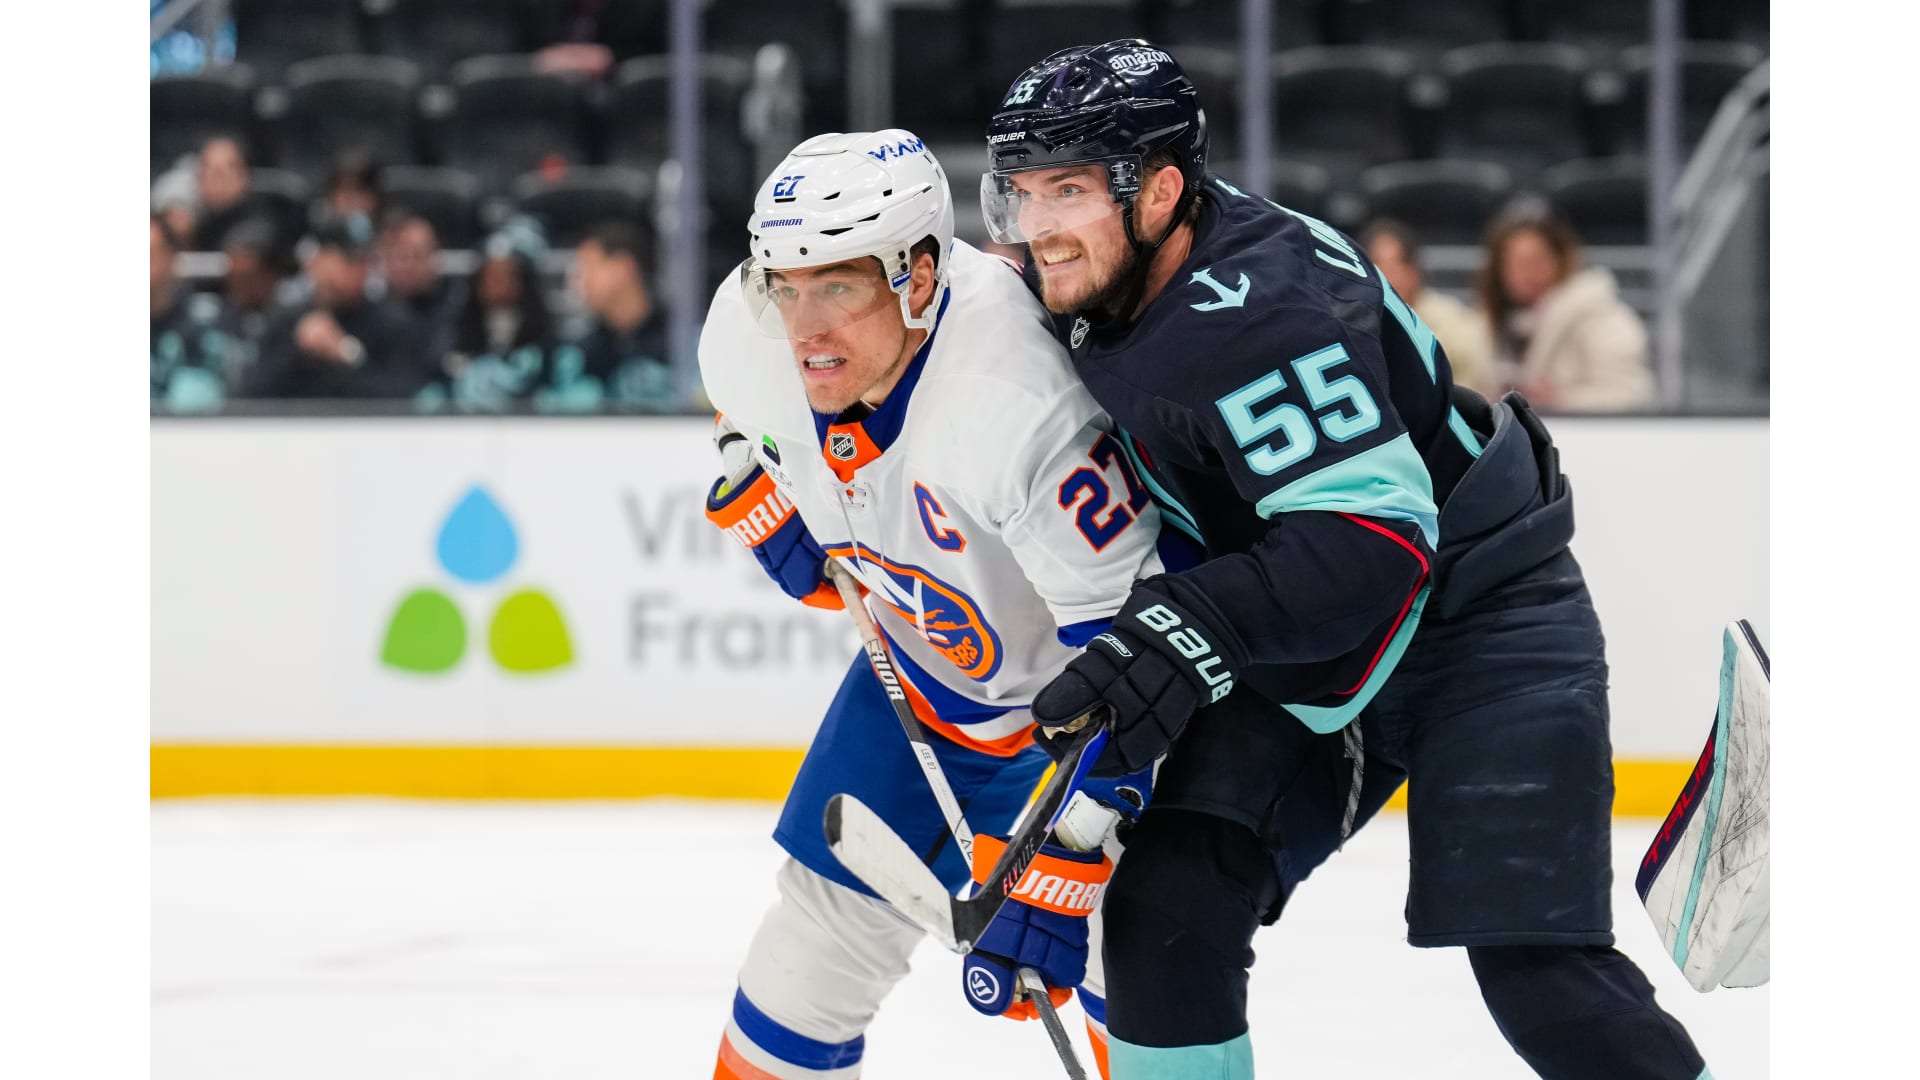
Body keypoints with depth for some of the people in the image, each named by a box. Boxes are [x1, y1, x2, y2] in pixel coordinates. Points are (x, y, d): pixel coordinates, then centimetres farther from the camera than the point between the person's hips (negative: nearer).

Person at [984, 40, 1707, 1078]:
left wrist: (1195, 626, -46)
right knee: (1165, 911, -6)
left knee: (1540, 974, -17)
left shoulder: (1259, 312, -30)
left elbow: (1376, 539, -37)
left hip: (1480, 624, -8)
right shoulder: (1100, 290, -3)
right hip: (1302, 648, 8)